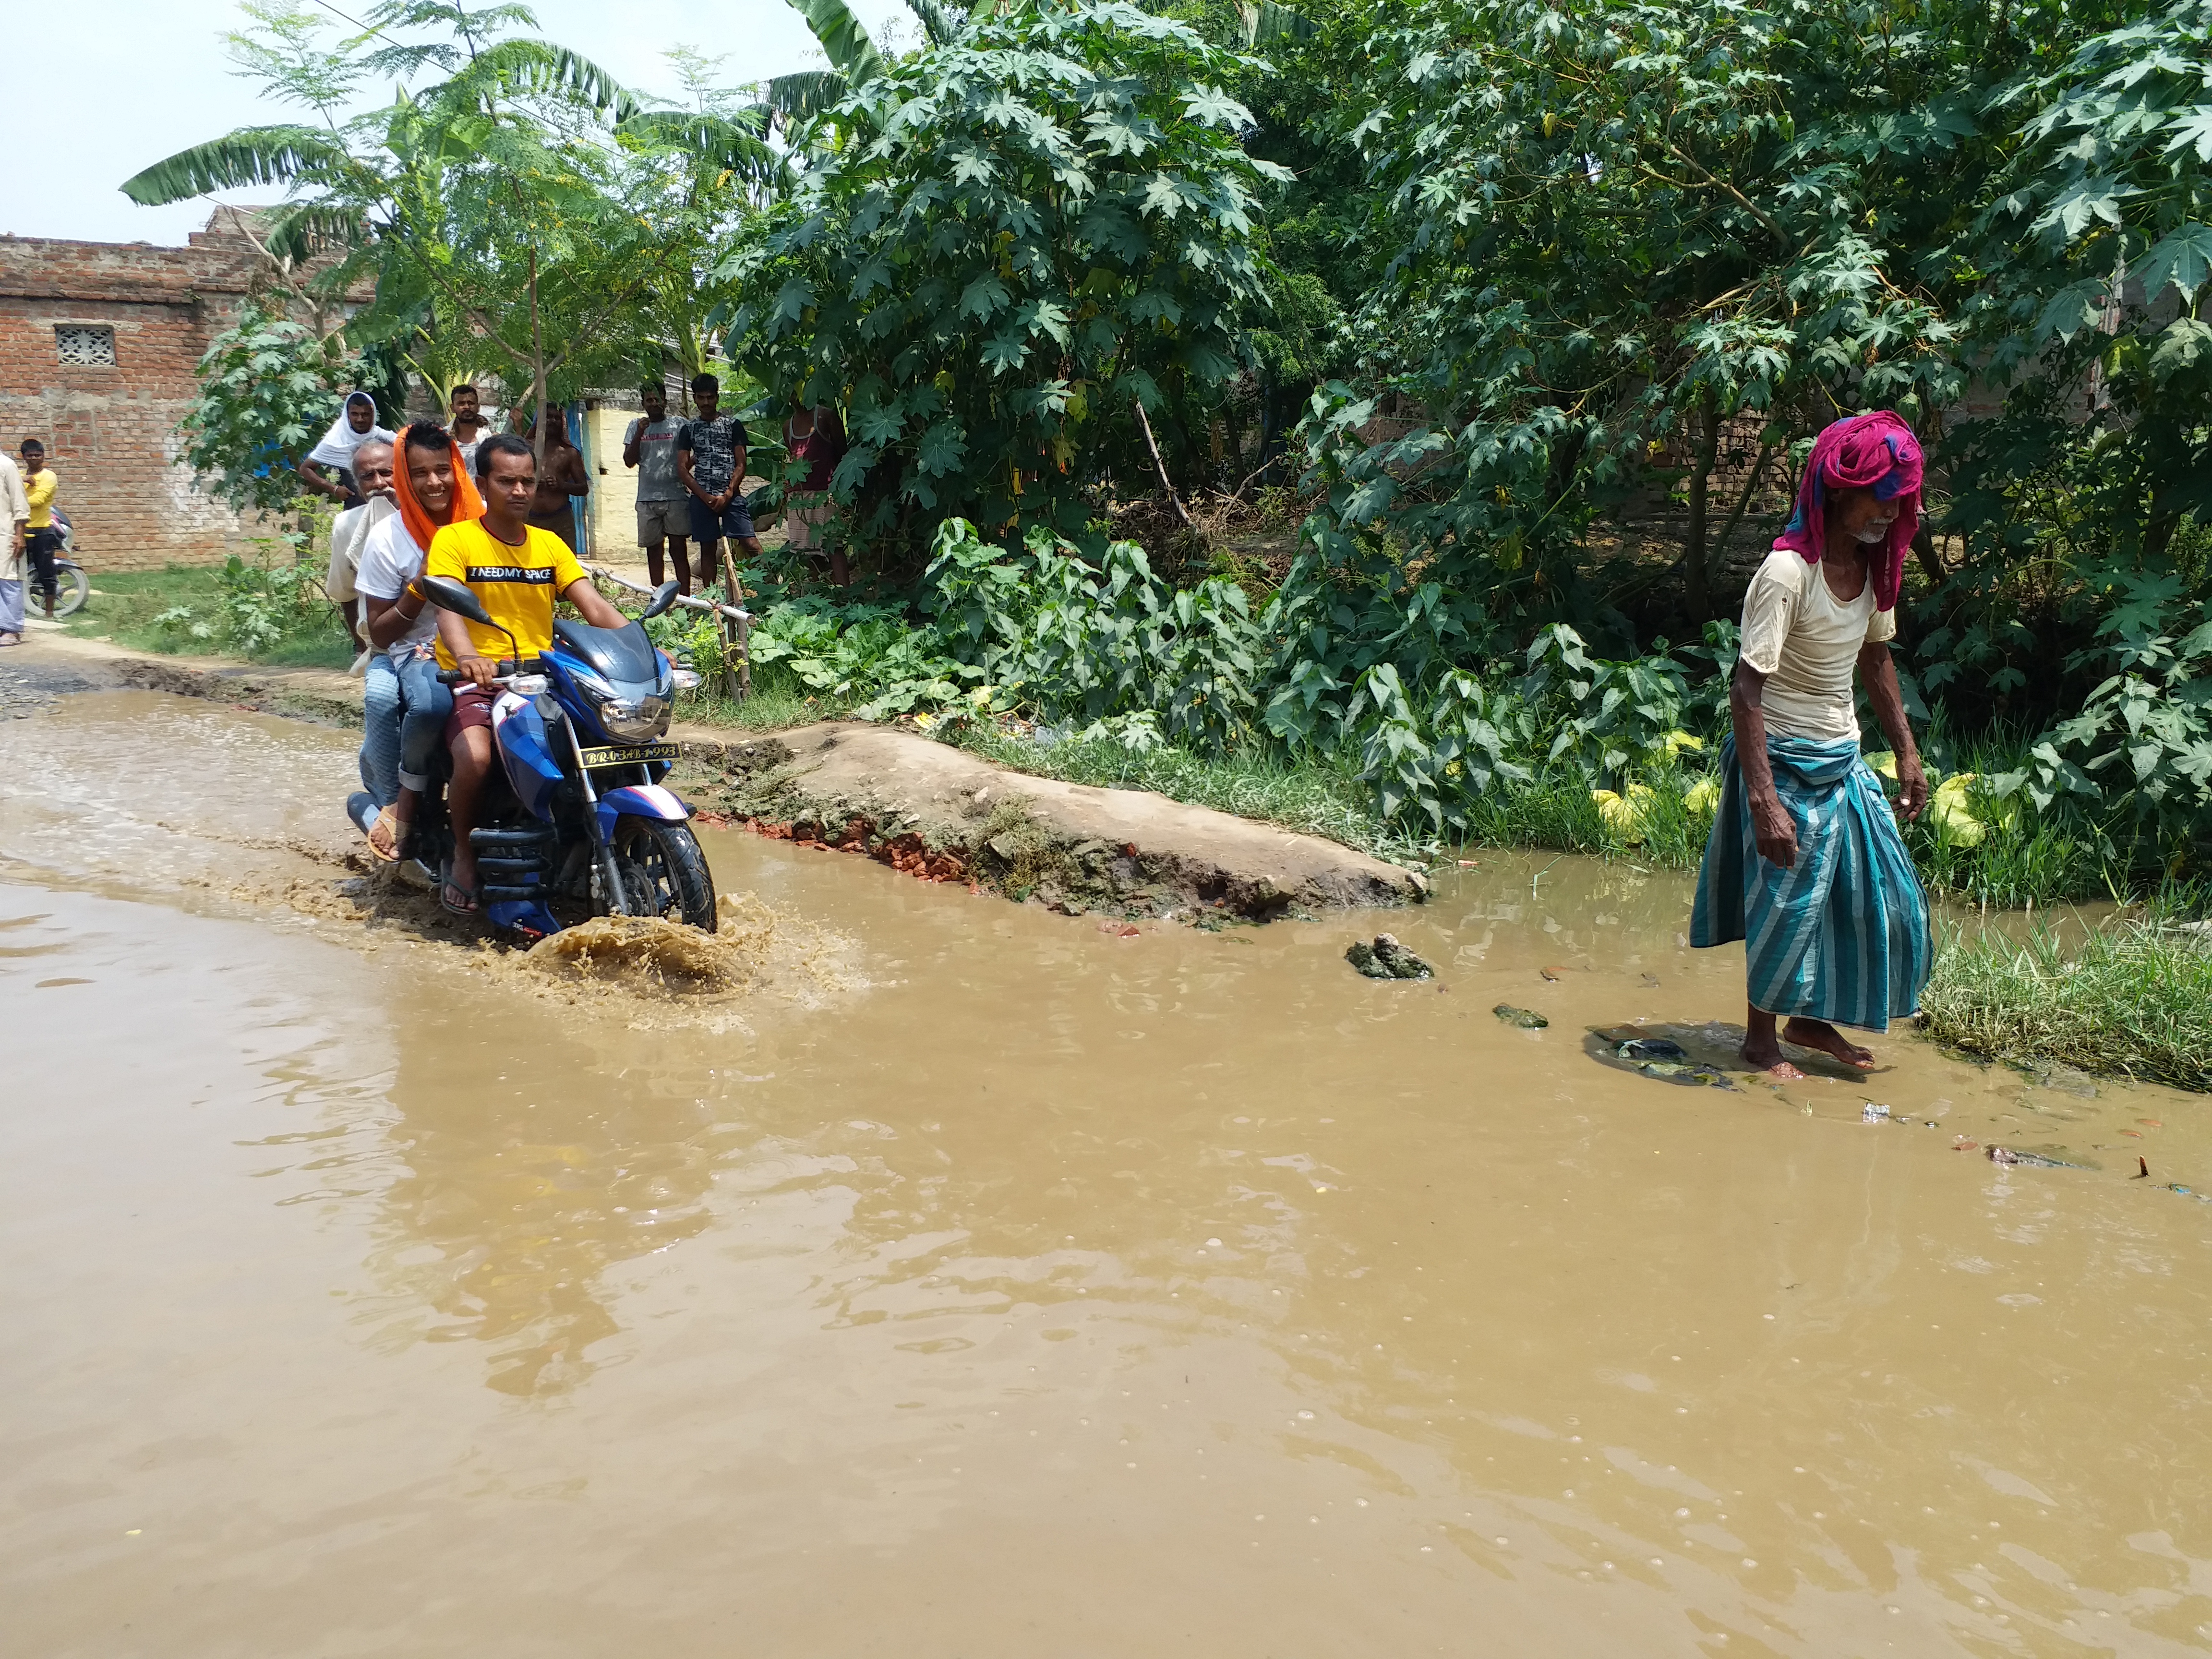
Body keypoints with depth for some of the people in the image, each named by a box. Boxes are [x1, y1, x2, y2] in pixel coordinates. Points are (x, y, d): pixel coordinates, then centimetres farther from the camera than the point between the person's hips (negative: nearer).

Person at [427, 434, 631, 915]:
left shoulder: (550, 545, 15)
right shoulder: (454, 539, 0)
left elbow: (595, 607, 3)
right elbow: (447, 607, -18)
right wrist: (468, 657, -40)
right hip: (473, 680, -4)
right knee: (476, 758, -32)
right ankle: (464, 854, -4)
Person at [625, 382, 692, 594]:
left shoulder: (678, 426, 3)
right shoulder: (636, 426, 10)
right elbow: (629, 461, 4)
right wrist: (639, 433, -7)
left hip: (675, 496, -3)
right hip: (647, 498, 3)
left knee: (678, 548, -3)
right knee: (653, 549, 8)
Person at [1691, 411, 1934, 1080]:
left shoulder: (1875, 564, 2)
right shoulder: (1788, 572, -23)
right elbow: (1746, 690, -27)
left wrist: (1906, 751, 18)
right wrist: (1764, 800, -31)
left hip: (1845, 761, 8)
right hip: (1787, 762, -8)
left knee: (1882, 896, 13)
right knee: (1788, 903, 2)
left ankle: (1811, 1019, 32)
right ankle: (1762, 1039, 23)